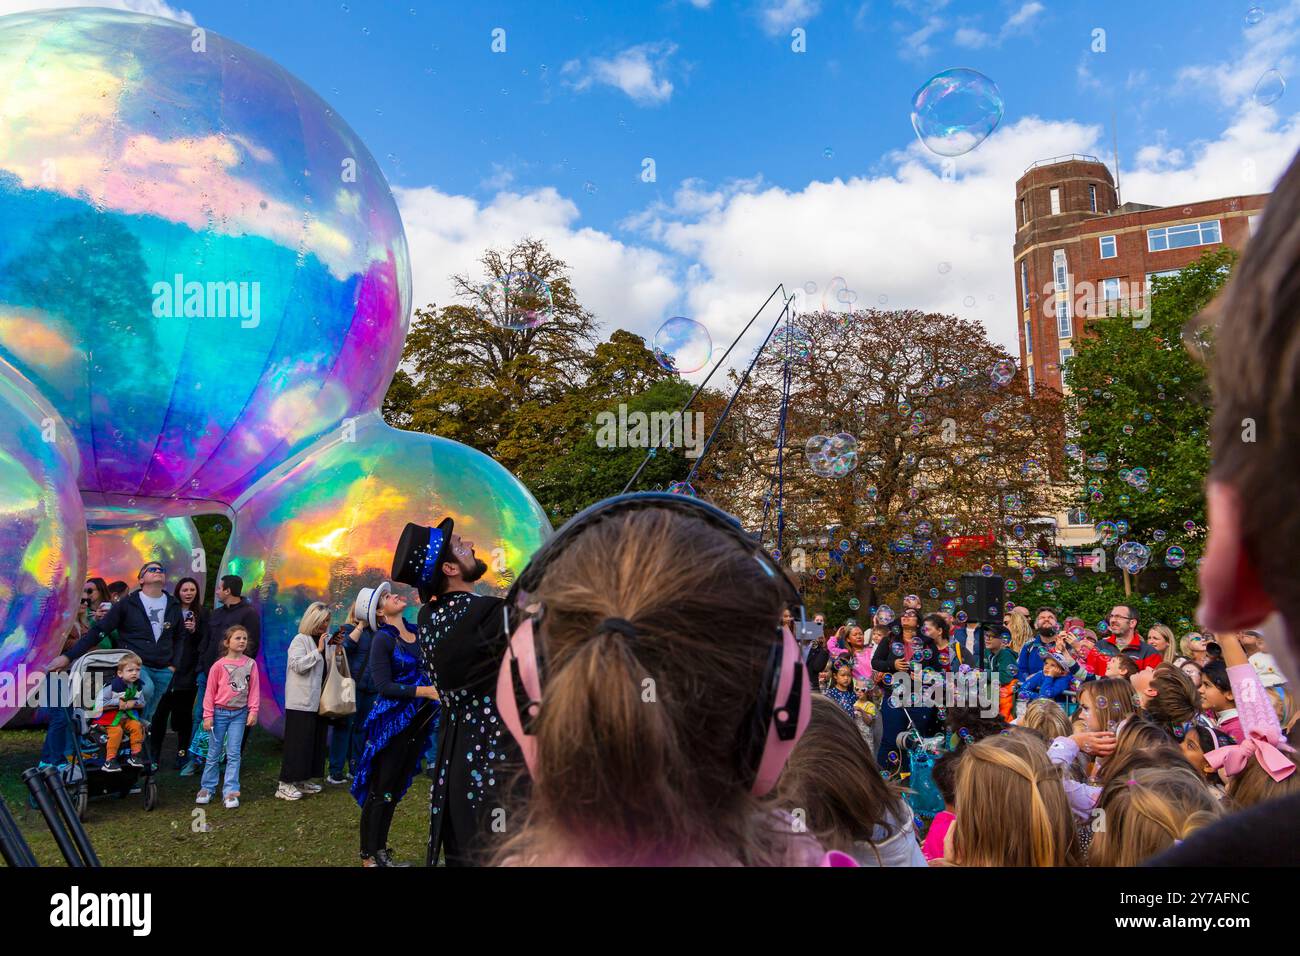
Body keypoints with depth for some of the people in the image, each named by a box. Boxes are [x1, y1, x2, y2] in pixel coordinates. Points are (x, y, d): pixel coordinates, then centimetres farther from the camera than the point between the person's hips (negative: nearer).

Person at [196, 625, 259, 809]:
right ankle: (207, 788, 23)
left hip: (239, 713, 1)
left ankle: (231, 792, 6)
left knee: (234, 754, 2)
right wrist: (208, 715, -6)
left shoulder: (251, 664, -1)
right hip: (220, 712, -1)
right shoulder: (219, 665, -6)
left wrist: (253, 711, -6)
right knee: (214, 753, 9)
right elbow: (210, 691, -4)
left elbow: (254, 690, 1)